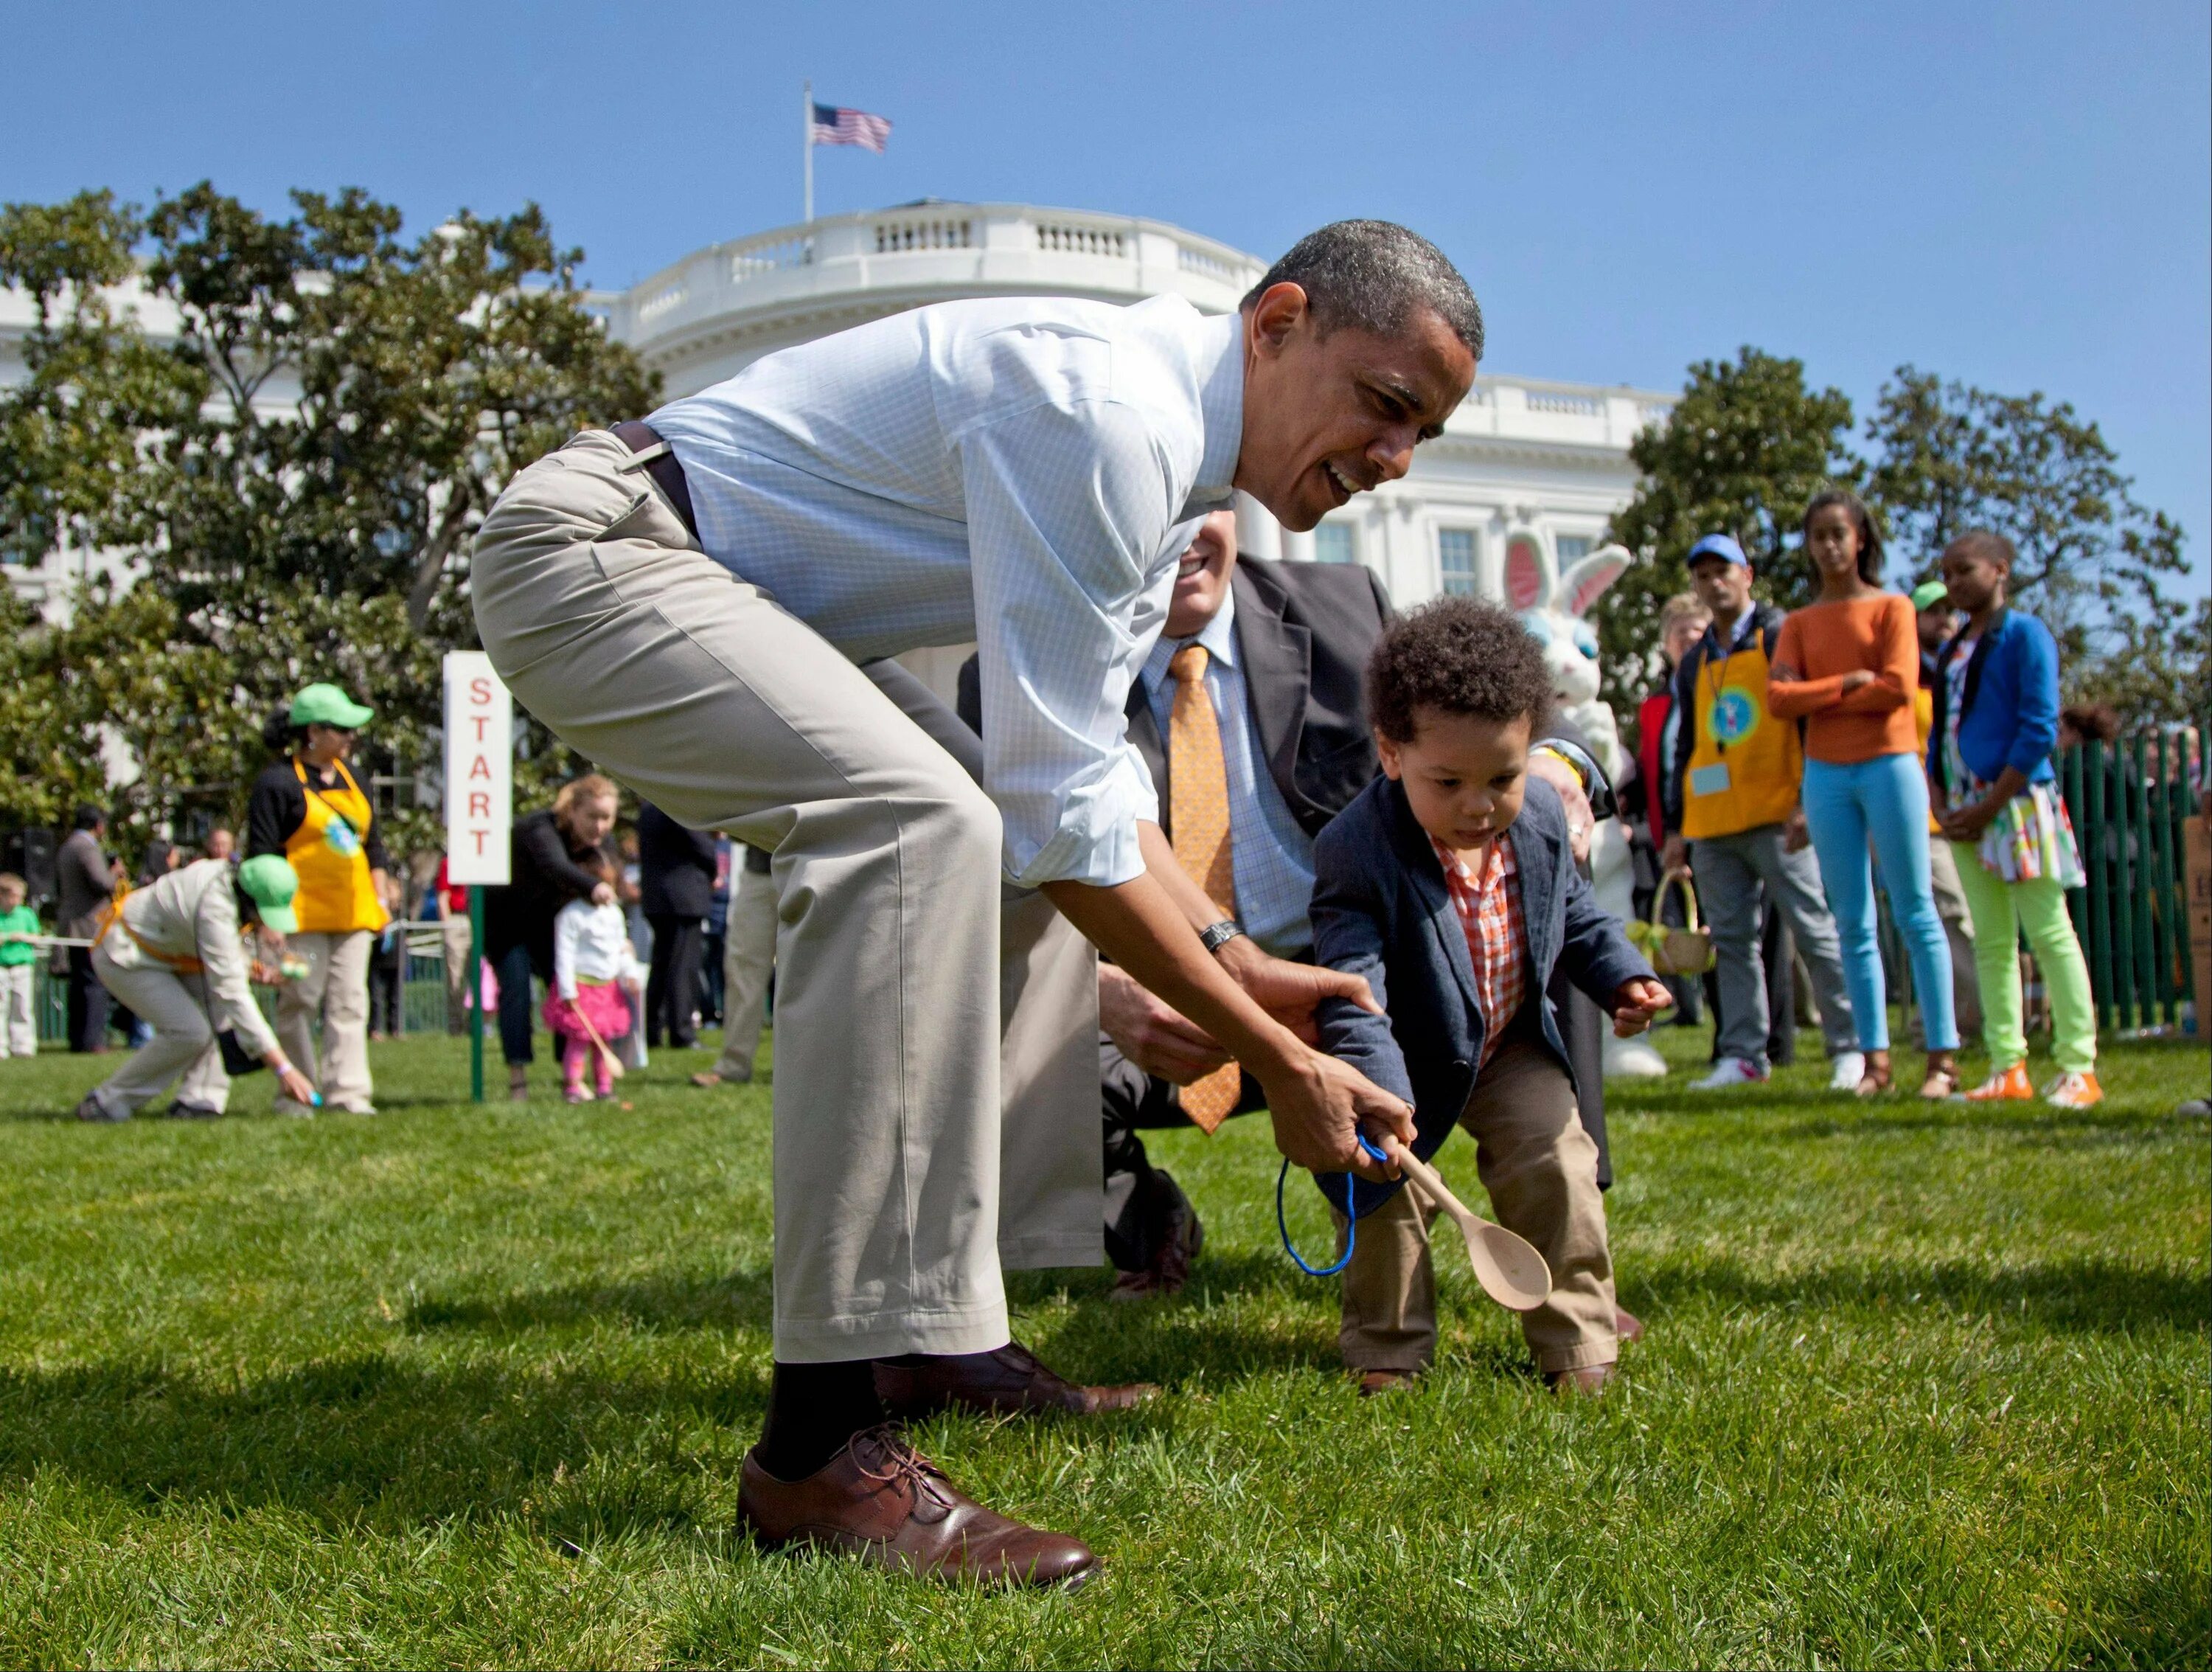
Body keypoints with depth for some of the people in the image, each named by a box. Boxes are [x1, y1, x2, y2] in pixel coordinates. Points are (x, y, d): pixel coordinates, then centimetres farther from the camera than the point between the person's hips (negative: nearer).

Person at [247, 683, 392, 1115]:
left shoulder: (351, 779, 16)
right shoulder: (278, 783, -6)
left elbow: (373, 844, 22)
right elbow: (261, 860, -10)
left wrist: (381, 899, 14)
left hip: (353, 913, 7)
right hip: (304, 915, -6)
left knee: (350, 1003, 2)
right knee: (300, 1003, -2)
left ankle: (348, 1091, 2)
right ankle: (296, 1094, 6)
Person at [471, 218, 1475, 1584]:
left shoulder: (1167, 452, 9)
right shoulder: (1105, 413, -24)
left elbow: (1090, 766, 16)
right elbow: (1062, 799, -25)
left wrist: (1229, 951, 6)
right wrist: (1276, 1060, -18)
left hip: (735, 596, 11)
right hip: (589, 552, -11)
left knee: (1008, 855, 12)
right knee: (929, 827, -30)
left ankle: (943, 1329, 15)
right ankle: (821, 1445, -30)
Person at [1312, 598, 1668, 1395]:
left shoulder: (1541, 816, -12)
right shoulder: (1356, 853, -31)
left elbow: (1575, 912, 10)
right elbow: (1353, 993, -38)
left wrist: (1623, 975, -4)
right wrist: (1380, 1095, -49)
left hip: (1514, 1048, 4)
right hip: (1407, 1059, -4)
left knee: (1555, 1162, -5)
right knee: (1386, 1184, -8)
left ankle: (1577, 1340, 11)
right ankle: (1388, 1350, 13)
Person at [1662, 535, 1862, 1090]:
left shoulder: (1781, 638, 0)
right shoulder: (1694, 663, 19)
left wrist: (1807, 801, -15)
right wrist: (1676, 825, 17)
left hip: (1775, 816, -6)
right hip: (1713, 825, 6)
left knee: (1814, 930, -5)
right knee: (1732, 940, 5)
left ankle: (1850, 1048, 0)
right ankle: (1742, 1054, 8)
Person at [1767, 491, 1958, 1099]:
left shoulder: (1892, 608, 4)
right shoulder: (1799, 622, 12)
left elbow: (1897, 688, -11)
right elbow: (1778, 698, -2)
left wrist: (1815, 696, -5)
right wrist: (1849, 682, -10)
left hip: (1888, 764, -3)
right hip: (1826, 774, 4)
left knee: (1914, 913, -5)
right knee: (1852, 924, 3)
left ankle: (1943, 1056, -4)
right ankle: (1875, 1058, 6)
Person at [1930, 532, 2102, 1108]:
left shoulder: (2024, 634, -5)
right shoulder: (1951, 651, 16)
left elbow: (2039, 727, -12)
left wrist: (1990, 805, -14)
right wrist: (1941, 803, 3)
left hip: (2016, 800, -7)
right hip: (1967, 811, 7)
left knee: (2050, 935, -6)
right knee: (1991, 942, 7)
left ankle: (2078, 1068, -3)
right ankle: (2008, 1068, 11)